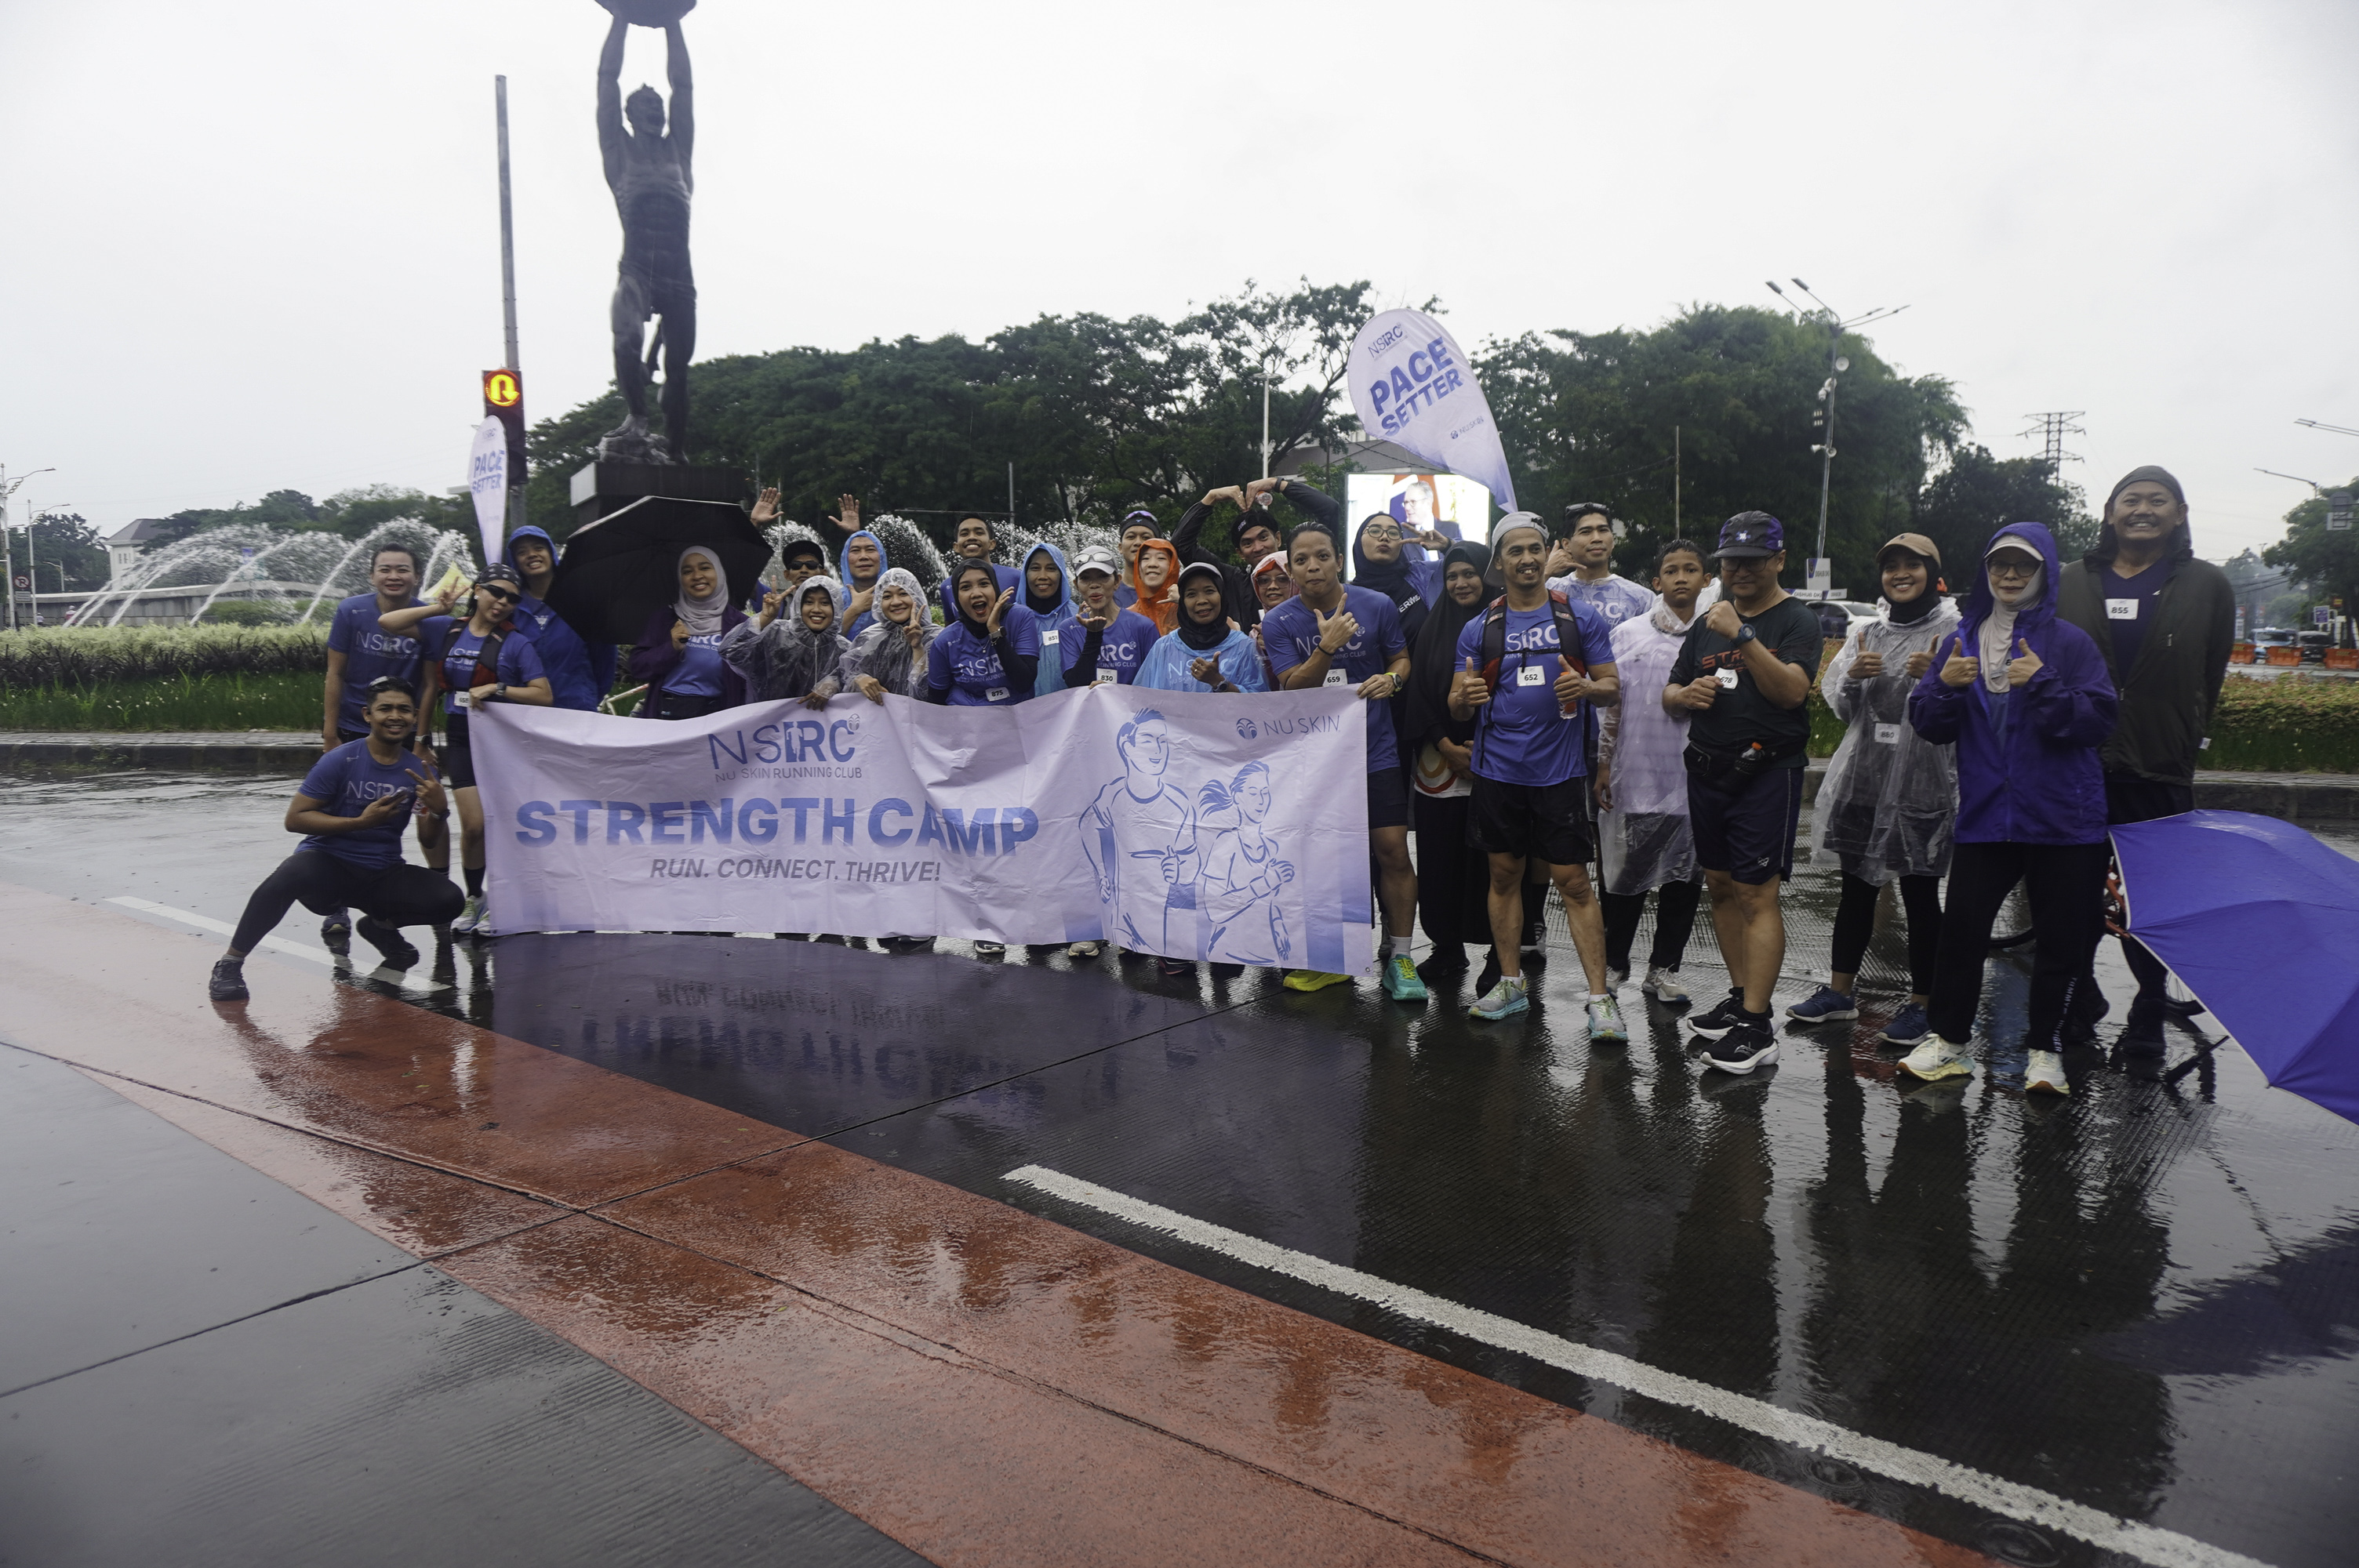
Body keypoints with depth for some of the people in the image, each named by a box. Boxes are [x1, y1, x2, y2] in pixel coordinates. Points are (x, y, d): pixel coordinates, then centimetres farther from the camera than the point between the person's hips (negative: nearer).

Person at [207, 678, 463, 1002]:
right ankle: (230, 964, -14)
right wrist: (360, 821, -20)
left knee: (448, 899, -20)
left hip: (382, 875, 4)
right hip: (327, 863, -3)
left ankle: (381, 925, 15)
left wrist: (439, 810, -18)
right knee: (290, 877, -37)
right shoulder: (341, 760, -8)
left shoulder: (418, 771, 3)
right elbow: (294, 818, -9)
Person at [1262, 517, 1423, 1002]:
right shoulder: (1278, 622, -3)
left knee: (1393, 850, -7)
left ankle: (1399, 957, 6)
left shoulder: (1377, 606, -2)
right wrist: (1327, 647, -25)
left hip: (1374, 749, -1)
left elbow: (1401, 657, 11)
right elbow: (1292, 689, -10)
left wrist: (1391, 678, -12)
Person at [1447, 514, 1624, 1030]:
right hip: (1498, 771, 2)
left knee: (1573, 883, -3)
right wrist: (1464, 697, -17)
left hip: (1559, 771, -2)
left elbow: (1613, 689, 5)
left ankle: (1600, 997, 3)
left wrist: (1587, 687, -18)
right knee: (1504, 876, 10)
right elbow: (1456, 707, 7)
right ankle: (1511, 985, 22)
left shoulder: (1582, 620, 3)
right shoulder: (1478, 630, 5)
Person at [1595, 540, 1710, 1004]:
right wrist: (1603, 764, 1)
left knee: (1684, 877, 7)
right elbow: (1611, 704, 5)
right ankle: (1613, 961, 21)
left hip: (1694, 777, 1)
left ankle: (1664, 968, 19)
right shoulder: (1628, 634, 5)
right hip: (1634, 774, -1)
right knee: (1625, 874, 6)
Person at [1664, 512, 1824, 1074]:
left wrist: (1743, 636, -28)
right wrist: (1686, 694, -4)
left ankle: (1756, 1026, -9)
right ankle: (1741, 996, 24)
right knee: (1720, 888, 12)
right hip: (1707, 770, 7)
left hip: (1766, 771, -7)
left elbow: (1792, 690, -20)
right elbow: (1670, 692, 19)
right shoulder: (1707, 623, 16)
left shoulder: (1797, 621, -4)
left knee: (1757, 896, -10)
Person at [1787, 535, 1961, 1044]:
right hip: (1861, 778, 5)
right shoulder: (1866, 633, 13)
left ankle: (1921, 1003, 13)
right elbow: (1841, 706, 11)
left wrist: (1934, 677, -25)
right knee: (1857, 888, 12)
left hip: (1923, 785, -4)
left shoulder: (1954, 632, -1)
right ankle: (1840, 991, 23)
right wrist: (1854, 676, -9)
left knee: (1920, 894, 3)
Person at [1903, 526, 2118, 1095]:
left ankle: (2044, 1049, 20)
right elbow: (1930, 726, 7)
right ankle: (1949, 1041, 17)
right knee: (1961, 928, 2)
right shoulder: (1963, 641, 10)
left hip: (2062, 818, -2)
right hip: (1984, 814, 2)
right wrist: (1944, 686, -12)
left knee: (2060, 939, 6)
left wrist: (2044, 684, -22)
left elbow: (2098, 721, -9)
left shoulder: (2070, 642, 0)